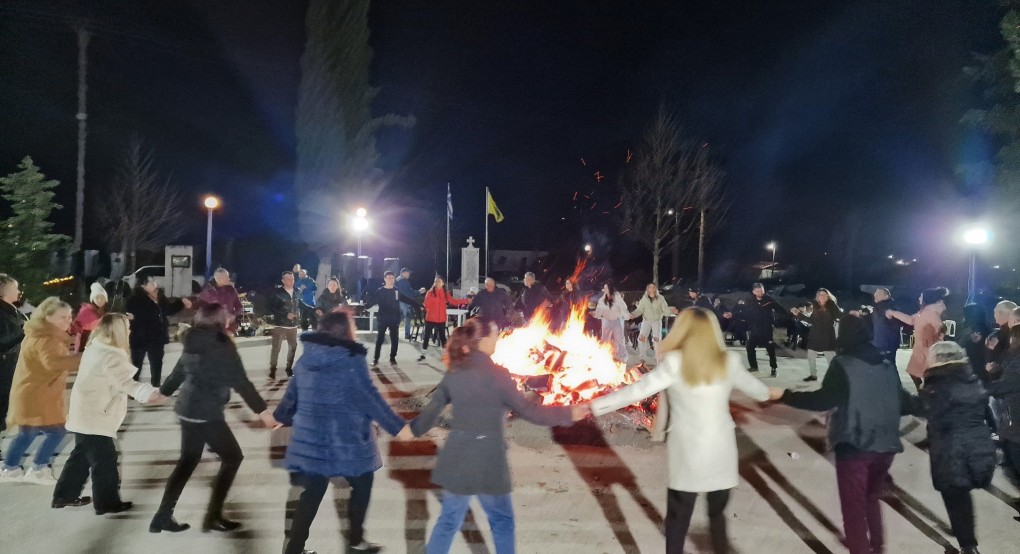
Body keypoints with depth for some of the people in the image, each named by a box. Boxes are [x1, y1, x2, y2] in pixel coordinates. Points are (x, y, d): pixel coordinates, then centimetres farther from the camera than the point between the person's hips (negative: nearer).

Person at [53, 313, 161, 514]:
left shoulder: (94, 348, 9)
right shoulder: (111, 355, -22)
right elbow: (126, 382, -35)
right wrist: (148, 393, -48)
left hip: (84, 414, 10)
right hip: (95, 417, -10)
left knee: (82, 455, 21)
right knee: (104, 459, 0)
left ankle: (64, 495, 31)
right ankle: (106, 502, 8)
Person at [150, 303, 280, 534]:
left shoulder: (194, 343, 7)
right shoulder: (221, 345, -16)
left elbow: (179, 371, 21)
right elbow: (240, 382, -19)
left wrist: (163, 392, 40)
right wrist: (262, 410, -20)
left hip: (187, 409, 8)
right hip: (207, 413, -8)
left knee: (188, 461, 19)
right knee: (232, 457, 6)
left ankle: (163, 516, 21)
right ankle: (213, 517, 8)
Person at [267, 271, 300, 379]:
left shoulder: (296, 292, 3)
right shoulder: (277, 292, -10)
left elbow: (300, 304, 16)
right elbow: (271, 308, -12)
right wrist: (286, 314, -18)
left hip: (293, 324, 5)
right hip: (279, 324, -5)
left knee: (293, 346, 12)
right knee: (276, 347, -4)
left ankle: (289, 368, 27)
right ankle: (272, 369, 6)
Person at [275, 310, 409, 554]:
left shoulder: (306, 359, 4)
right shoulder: (352, 359, -14)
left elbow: (292, 394, 15)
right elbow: (371, 399, -15)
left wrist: (282, 416, 34)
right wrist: (398, 427, -10)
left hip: (311, 439, 5)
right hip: (348, 440, -5)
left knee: (311, 494, 14)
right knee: (362, 486, 18)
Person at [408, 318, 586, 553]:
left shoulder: (454, 372, 1)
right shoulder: (495, 374, -15)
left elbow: (433, 408, 8)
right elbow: (529, 411, -13)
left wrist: (413, 429, 26)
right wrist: (568, 413, -5)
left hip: (457, 459, 5)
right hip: (487, 459, -5)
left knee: (450, 518, 16)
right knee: (501, 520, 15)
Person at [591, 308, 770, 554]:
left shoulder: (675, 363, -12)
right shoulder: (729, 362, -1)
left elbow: (638, 390, -17)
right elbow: (756, 389, 16)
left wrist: (594, 405, -13)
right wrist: (769, 393, 39)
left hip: (687, 452, -3)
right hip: (721, 450, 3)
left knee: (678, 517, 11)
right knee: (717, 513, 20)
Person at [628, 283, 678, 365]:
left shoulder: (660, 298, -12)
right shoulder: (644, 299, -8)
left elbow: (665, 309, -13)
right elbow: (639, 310, -8)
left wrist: (671, 310, -35)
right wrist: (633, 314, -26)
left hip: (657, 321, -1)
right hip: (646, 320, 1)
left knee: (657, 339, -5)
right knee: (641, 338, -7)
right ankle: (642, 358, 7)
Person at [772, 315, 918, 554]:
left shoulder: (843, 365, -11)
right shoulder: (886, 365, 7)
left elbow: (824, 400, -21)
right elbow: (902, 402, 13)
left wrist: (784, 395, -16)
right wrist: (921, 402, 36)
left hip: (854, 446, -7)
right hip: (885, 445, 7)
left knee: (854, 506, 4)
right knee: (871, 498, 28)